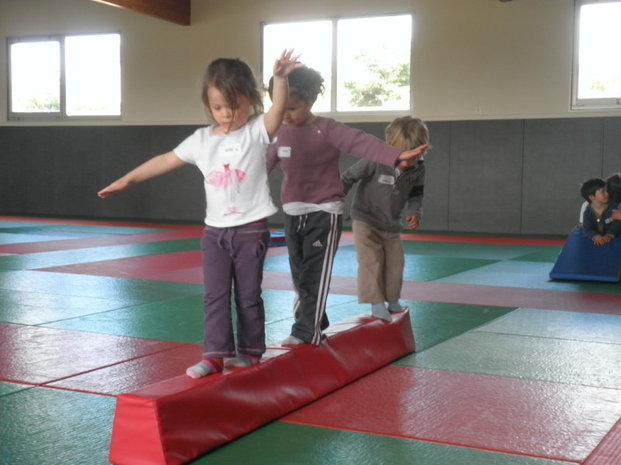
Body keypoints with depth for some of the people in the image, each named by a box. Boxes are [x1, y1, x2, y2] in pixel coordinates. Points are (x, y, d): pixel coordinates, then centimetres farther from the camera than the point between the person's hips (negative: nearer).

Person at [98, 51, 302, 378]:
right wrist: (127, 180, 10)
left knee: (248, 296, 7)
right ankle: (216, 354, 6)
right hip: (214, 230, 4)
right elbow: (166, 161, 10)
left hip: (251, 229, -3)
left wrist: (279, 78, -43)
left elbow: (278, 109, -24)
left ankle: (250, 350, 20)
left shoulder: (257, 131, -6)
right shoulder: (202, 139, 4)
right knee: (215, 296, 2)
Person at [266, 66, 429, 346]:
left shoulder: (327, 130, -13)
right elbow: (265, 164, 21)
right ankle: (316, 324, 28)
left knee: (315, 276, -4)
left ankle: (305, 332, 2)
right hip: (293, 215, 6)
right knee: (299, 276, 13)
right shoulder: (281, 134, 5)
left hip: (324, 213, -6)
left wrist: (396, 157, -43)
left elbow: (362, 143, -27)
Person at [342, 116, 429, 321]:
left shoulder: (417, 169, -10)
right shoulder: (375, 160, -26)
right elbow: (349, 177, -15)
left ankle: (392, 300, 28)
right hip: (366, 222, -5)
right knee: (371, 262, -11)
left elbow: (416, 195, 7)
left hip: (392, 226, 5)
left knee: (395, 263, 10)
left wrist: (414, 212, -10)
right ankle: (376, 303, -1)